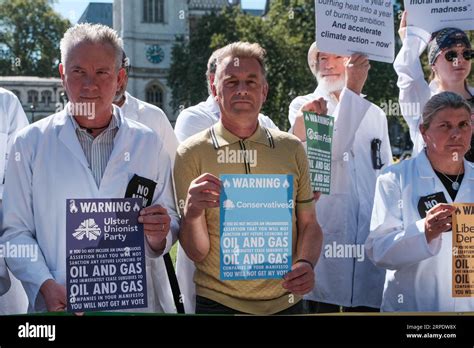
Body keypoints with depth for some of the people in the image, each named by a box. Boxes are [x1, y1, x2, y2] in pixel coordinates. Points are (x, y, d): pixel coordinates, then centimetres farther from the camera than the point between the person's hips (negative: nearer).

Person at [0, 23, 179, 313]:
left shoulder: (149, 143, 3)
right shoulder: (31, 142, 0)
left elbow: (171, 222, 7)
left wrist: (159, 236, -14)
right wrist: (46, 286, -16)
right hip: (56, 306, -1)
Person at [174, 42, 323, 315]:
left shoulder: (292, 149, 0)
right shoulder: (191, 154, -8)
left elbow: (309, 224, 7)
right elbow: (196, 252, -9)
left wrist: (306, 263, -13)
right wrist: (192, 214, -29)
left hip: (286, 301, 3)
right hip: (219, 303, -2)